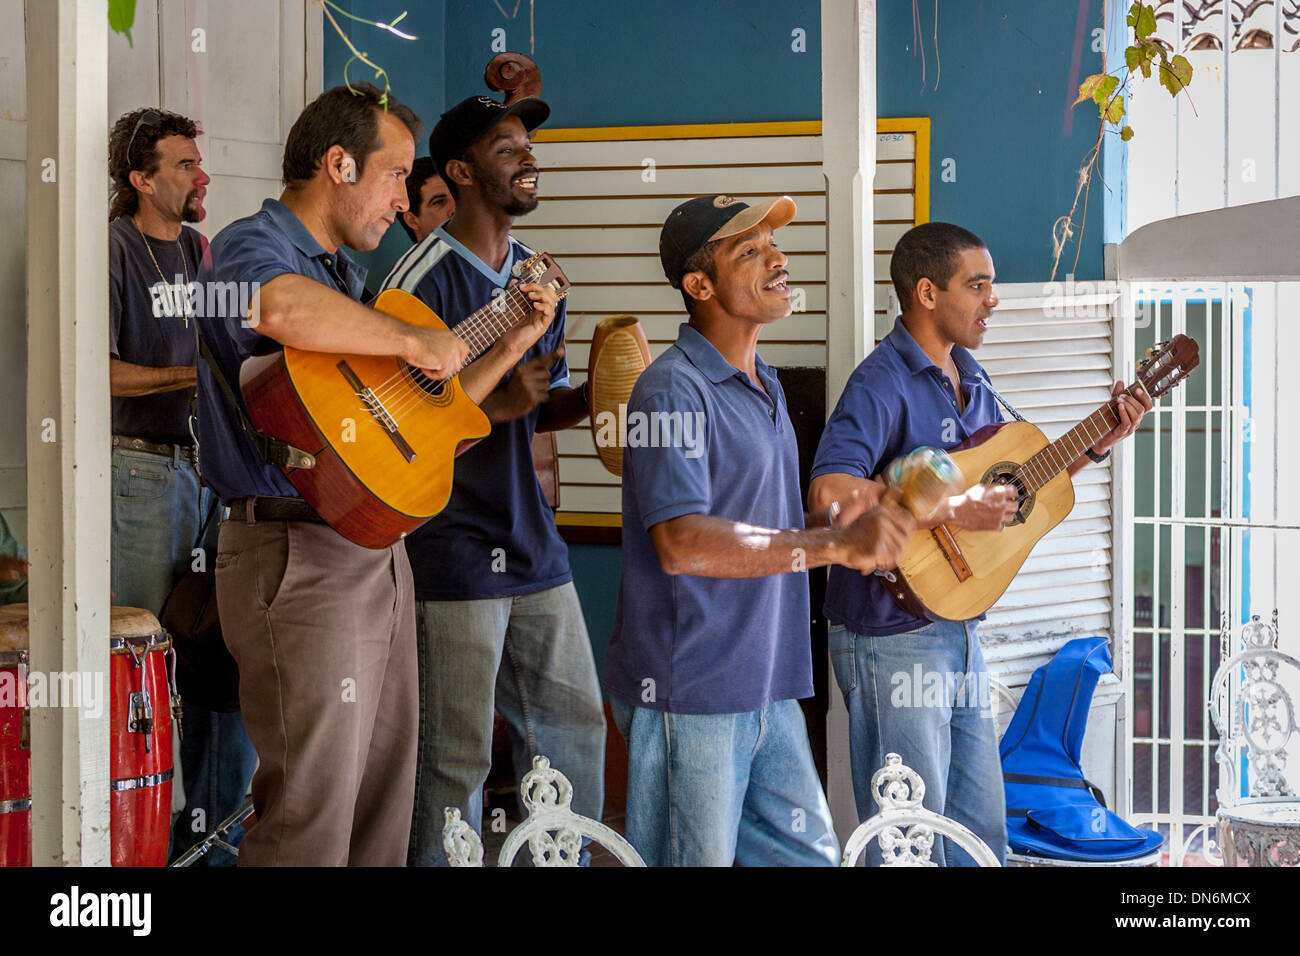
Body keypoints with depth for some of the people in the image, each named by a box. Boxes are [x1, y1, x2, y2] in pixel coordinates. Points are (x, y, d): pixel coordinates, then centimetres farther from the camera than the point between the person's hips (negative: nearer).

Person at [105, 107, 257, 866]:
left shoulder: (199, 249, 16)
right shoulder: (113, 248, -7)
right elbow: (96, 369, -15)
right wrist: (194, 377, -15)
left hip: (212, 468, 7)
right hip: (143, 469, -7)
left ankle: (214, 829, 16)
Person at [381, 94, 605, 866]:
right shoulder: (424, 279, -11)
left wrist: (588, 398, 0)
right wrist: (493, 404, -21)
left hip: (534, 544, 8)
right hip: (454, 548, -8)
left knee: (576, 727, 13)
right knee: (457, 755, -3)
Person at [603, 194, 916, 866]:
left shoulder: (762, 388, 17)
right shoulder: (674, 390, -15)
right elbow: (682, 544, -28)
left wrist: (865, 529, 17)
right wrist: (836, 545, -31)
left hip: (767, 692, 9)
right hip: (689, 694, -9)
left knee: (808, 855, 11)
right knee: (698, 862, -1)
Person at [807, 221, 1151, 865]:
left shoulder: (971, 382, 12)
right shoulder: (882, 384, -17)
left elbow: (1007, 481, 23)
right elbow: (830, 493, -32)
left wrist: (1098, 444, 12)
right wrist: (953, 512, -29)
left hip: (958, 633, 9)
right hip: (893, 637, -9)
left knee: (982, 831, 16)